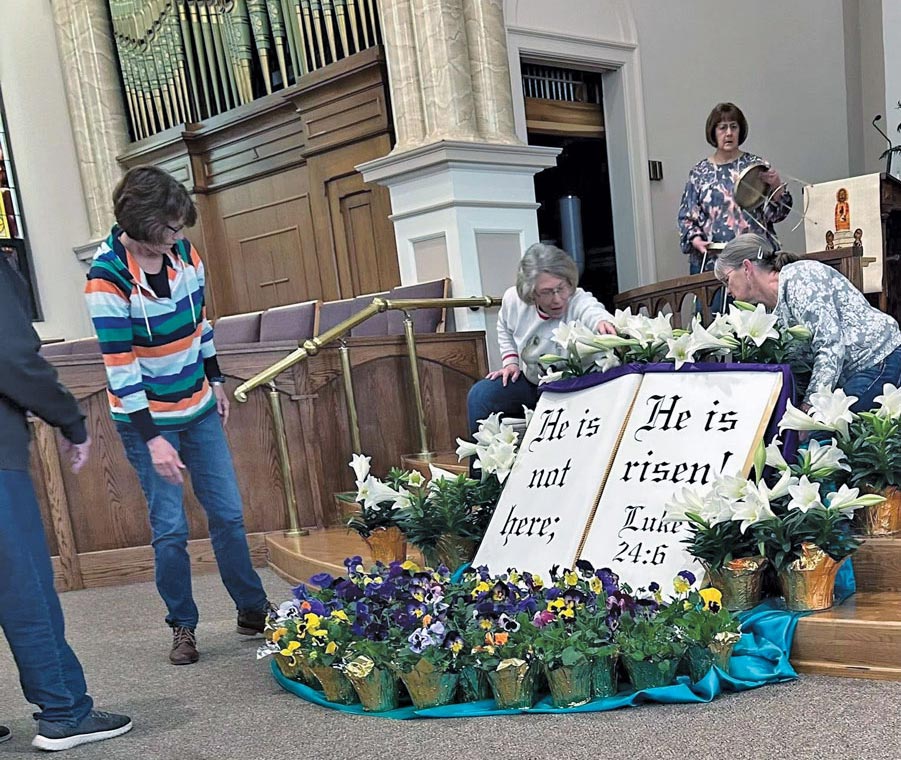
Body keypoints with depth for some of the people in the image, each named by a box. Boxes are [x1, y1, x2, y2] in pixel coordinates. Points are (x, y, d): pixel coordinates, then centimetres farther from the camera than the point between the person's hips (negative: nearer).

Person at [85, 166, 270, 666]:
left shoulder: (183, 252, -4)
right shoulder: (107, 278, -20)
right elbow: (120, 367, -21)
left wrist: (215, 380, 17)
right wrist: (152, 439, -22)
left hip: (198, 408, 5)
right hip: (146, 419, -5)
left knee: (228, 513, 9)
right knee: (170, 527, 1)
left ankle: (253, 610, 23)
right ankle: (183, 626, 19)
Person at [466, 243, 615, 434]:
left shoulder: (579, 302, -29)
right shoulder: (513, 298, -13)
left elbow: (593, 312, -56)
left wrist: (603, 322, -79)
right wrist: (511, 361, 0)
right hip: (530, 382, 5)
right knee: (480, 395, -10)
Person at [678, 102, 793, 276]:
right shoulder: (699, 172, 9)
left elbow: (776, 213, 3)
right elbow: (687, 216, 8)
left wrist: (777, 186, -15)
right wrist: (695, 239, -10)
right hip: (710, 260, 1)